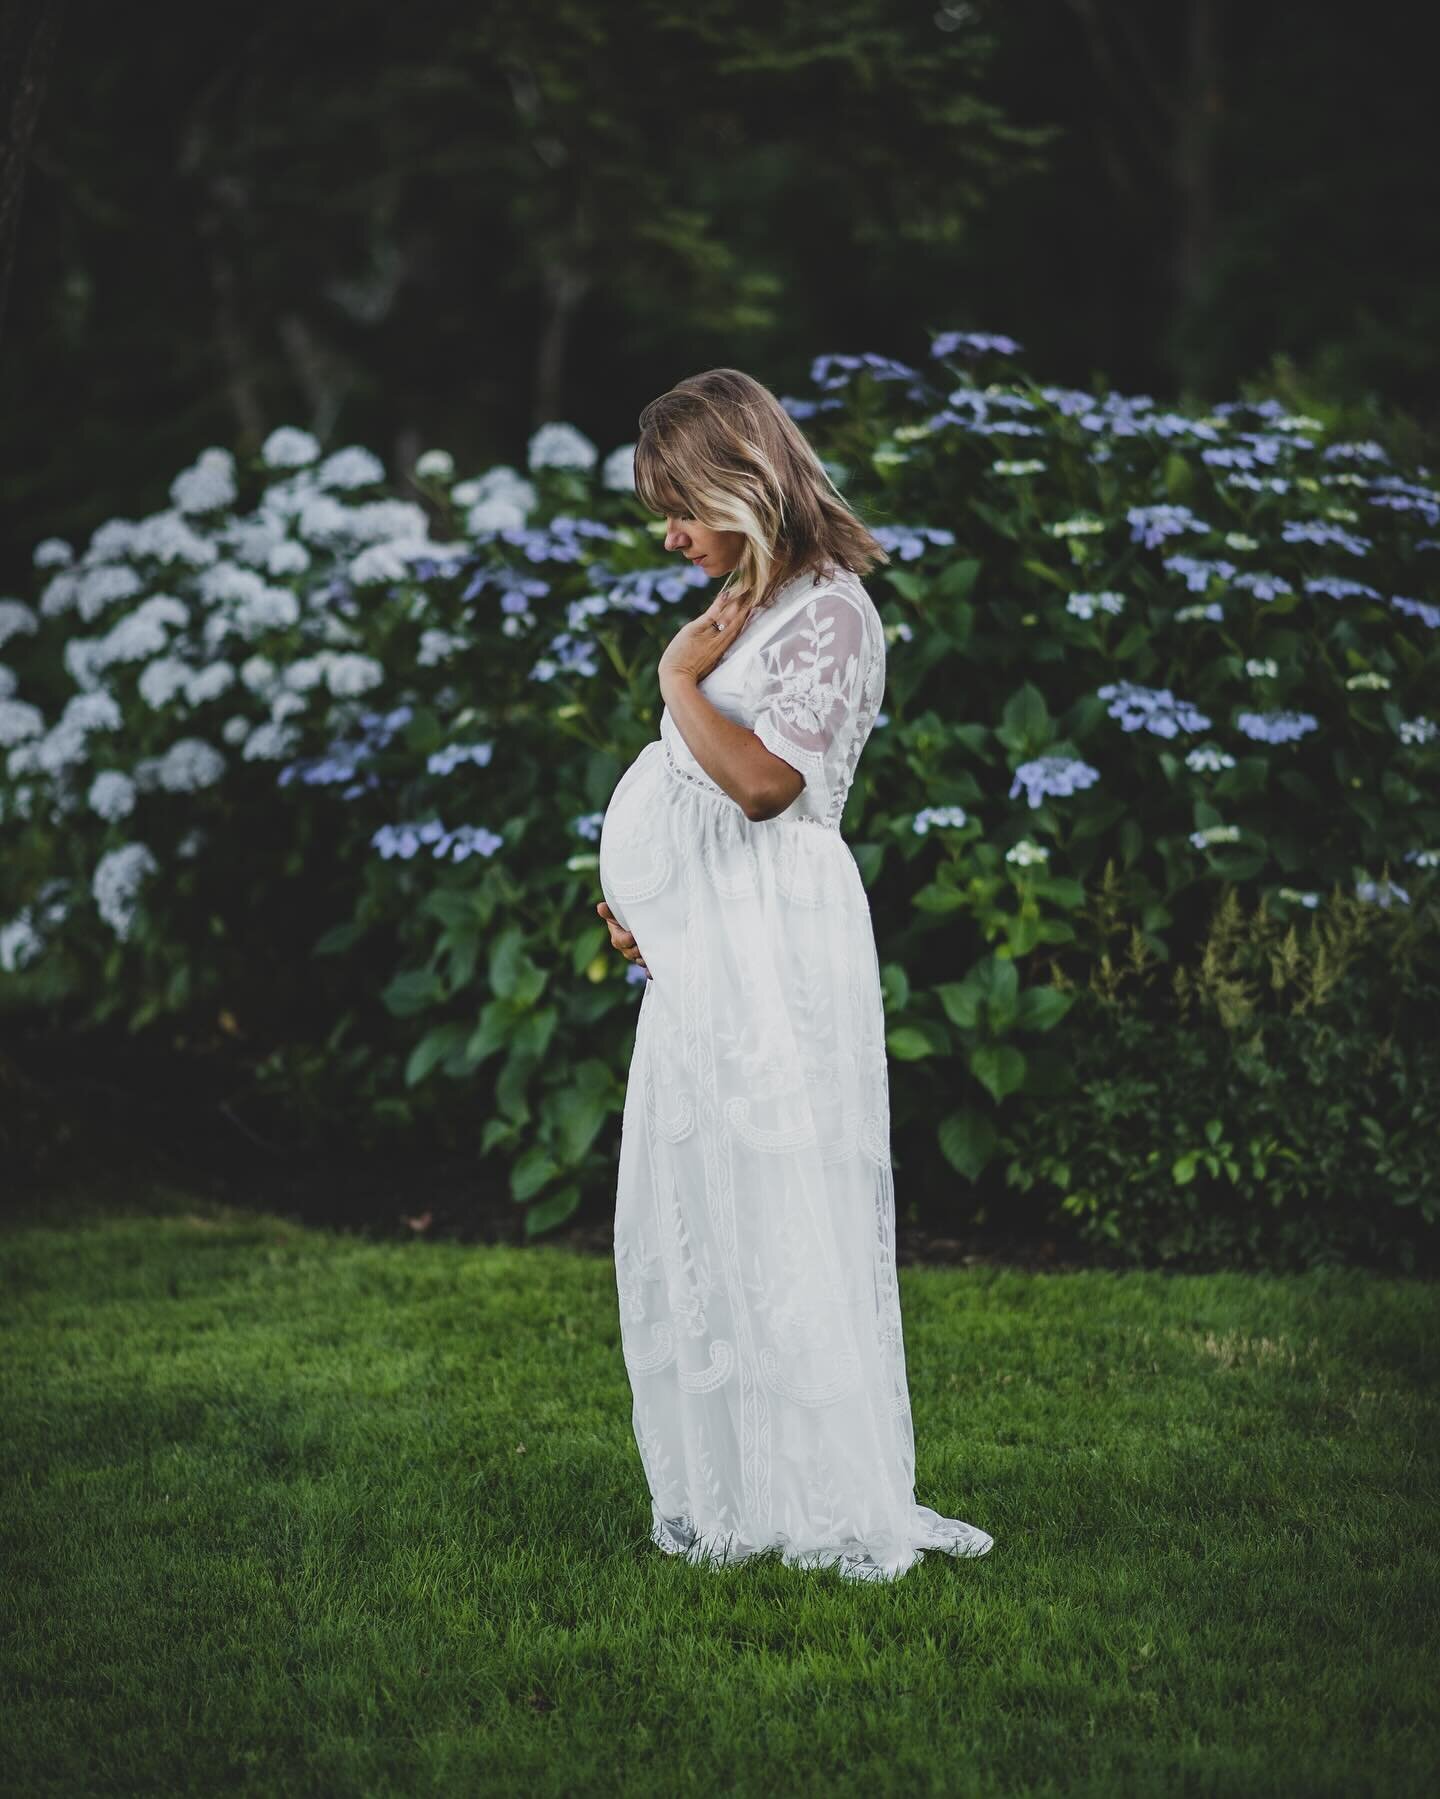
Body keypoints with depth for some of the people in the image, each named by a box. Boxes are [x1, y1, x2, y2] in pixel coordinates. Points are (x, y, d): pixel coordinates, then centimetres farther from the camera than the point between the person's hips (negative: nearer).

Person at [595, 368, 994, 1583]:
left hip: (774, 956, -10)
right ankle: (730, 1496, 20)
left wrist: (680, 678, -11)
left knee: (782, 1225, -6)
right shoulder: (750, 609, 17)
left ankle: (841, 1507, 3)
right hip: (703, 958, 10)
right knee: (694, 1224, 11)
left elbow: (763, 779, -24)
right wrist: (645, 902, 14)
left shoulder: (829, 612, -11)